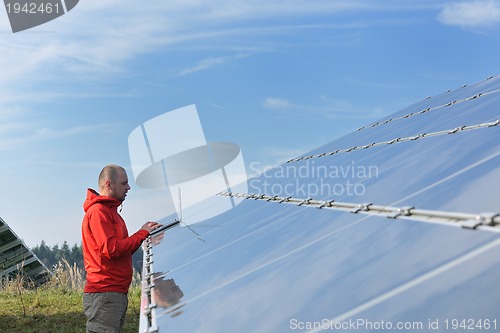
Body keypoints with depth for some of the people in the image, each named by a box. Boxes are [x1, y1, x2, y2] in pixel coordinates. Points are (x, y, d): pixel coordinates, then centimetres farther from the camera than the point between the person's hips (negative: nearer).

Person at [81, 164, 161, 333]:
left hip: (117, 292, 10)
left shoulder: (111, 211, 21)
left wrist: (145, 232, 4)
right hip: (104, 294, -10)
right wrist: (142, 234, -10)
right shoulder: (98, 211, -10)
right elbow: (111, 249, -19)